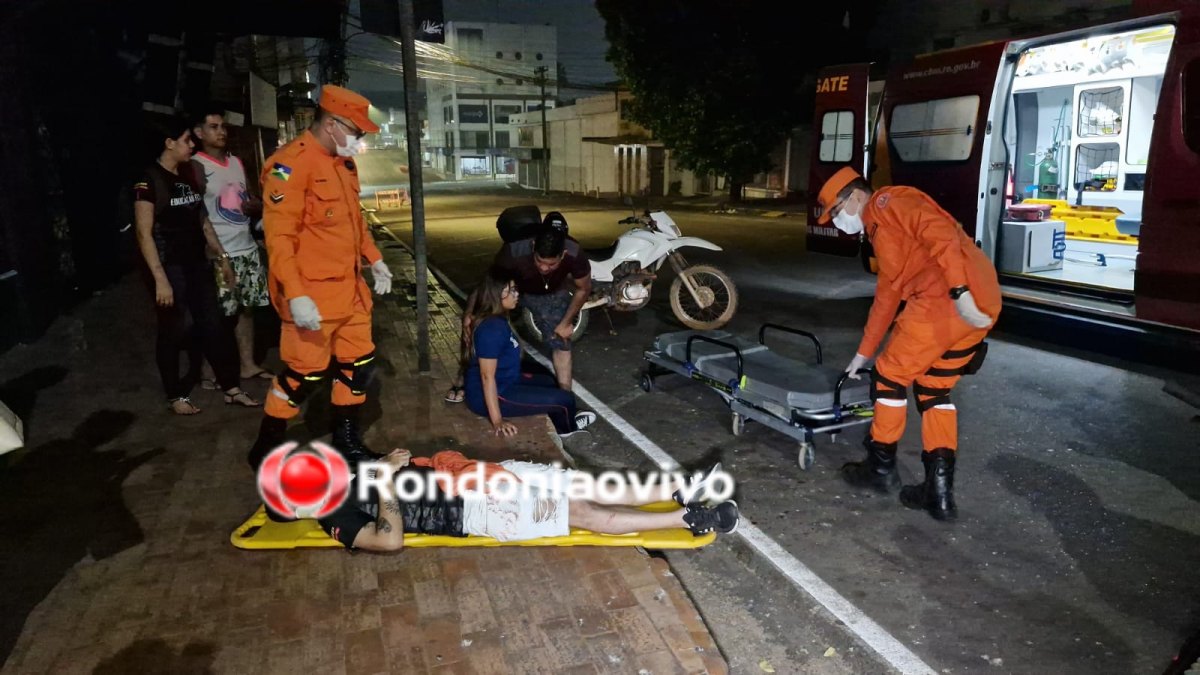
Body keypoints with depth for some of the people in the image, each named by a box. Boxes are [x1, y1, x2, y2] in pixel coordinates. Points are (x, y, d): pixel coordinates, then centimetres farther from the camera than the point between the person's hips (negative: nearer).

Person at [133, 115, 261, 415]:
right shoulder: (149, 181, -12)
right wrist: (160, 278, -21)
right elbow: (144, 234, -16)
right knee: (173, 332, 4)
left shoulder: (189, 176, 10)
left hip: (197, 264, 7)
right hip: (170, 267, -7)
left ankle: (232, 389, 15)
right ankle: (175, 396, 17)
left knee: (213, 325, 8)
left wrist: (221, 256, 15)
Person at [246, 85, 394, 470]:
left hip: (349, 288, 9)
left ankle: (346, 438, 32)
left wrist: (375, 260, 18)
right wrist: (296, 295, -27)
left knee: (359, 362, 14)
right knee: (305, 372, -1)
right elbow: (279, 236, -22)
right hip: (312, 295, -9)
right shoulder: (291, 163, -17)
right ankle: (265, 451, 19)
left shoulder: (343, 163, 12)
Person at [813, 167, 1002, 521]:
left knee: (891, 376, 5)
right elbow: (887, 295, 35)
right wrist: (863, 353, 38)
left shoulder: (890, 201, 2)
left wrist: (959, 290, -25)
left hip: (946, 299, -10)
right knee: (935, 391, 18)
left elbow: (939, 233, -16)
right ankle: (940, 489, 17)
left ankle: (881, 466, 20)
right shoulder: (881, 233, 30)